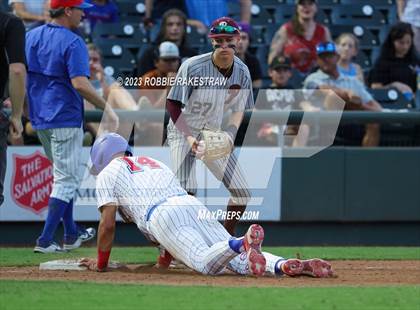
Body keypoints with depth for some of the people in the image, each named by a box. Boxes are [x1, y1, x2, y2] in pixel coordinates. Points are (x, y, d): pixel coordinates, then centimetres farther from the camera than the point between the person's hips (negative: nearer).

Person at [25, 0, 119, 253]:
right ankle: (45, 241, -7)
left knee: (65, 176, 22)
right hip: (65, 119, -8)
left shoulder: (31, 37, 8)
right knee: (67, 180, -2)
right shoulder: (72, 42, -15)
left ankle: (72, 234, 27)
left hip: (39, 118, 8)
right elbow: (80, 84, -24)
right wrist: (108, 109, -18)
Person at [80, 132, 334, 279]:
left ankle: (241, 244, -55)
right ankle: (286, 265, -36)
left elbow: (108, 224, 11)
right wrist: (168, 254, 55)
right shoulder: (153, 162, 40)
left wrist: (101, 263, 26)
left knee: (206, 262, -25)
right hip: (194, 204, 6)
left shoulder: (108, 174, 20)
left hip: (161, 215, -6)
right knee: (240, 261, -9)